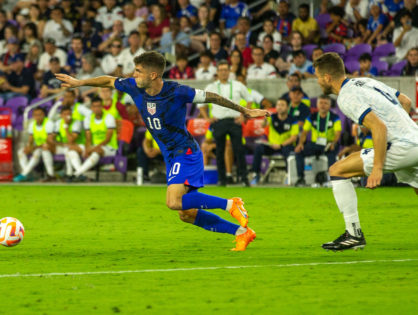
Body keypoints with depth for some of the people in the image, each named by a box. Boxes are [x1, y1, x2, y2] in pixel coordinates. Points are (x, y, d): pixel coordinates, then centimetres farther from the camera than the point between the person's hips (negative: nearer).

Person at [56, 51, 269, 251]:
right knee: (186, 214, 5)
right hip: (172, 157, 8)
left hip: (186, 152, -8)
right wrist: (80, 82, 16)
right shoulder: (134, 87, -2)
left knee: (174, 202, -27)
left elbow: (211, 97, -10)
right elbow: (109, 81, 16)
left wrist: (245, 111, -2)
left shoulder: (176, 92, -20)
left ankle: (231, 204, -16)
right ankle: (241, 232, 13)